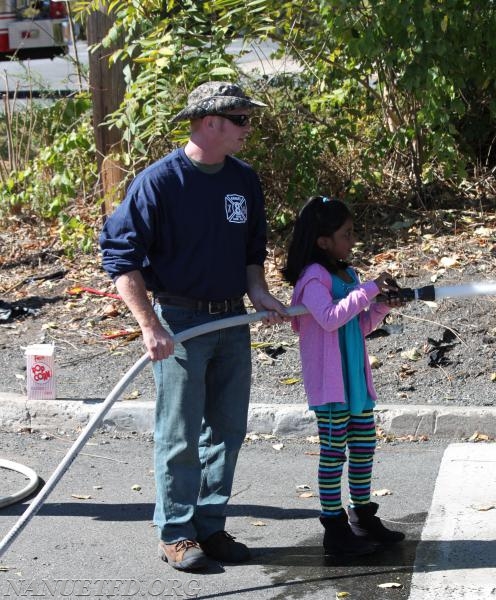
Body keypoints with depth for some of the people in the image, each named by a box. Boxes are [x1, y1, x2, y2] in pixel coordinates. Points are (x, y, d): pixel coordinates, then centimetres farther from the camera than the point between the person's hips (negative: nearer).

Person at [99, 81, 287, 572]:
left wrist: (258, 292, -1)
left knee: (228, 430, 11)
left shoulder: (245, 180, 7)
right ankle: (176, 534, 13)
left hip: (233, 321, 6)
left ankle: (210, 526, 23)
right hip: (180, 323, -6)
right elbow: (119, 254, -15)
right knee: (180, 436, 1)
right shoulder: (159, 181, -14)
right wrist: (149, 325, -21)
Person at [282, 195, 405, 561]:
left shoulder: (348, 275, 12)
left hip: (356, 377, 9)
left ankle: (363, 518, 28)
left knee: (364, 446, 14)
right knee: (334, 452, -2)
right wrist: (368, 290, -26)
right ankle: (335, 528, 5)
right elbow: (331, 317, -30)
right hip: (328, 381, -8)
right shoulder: (313, 277, -14)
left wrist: (382, 308, 0)